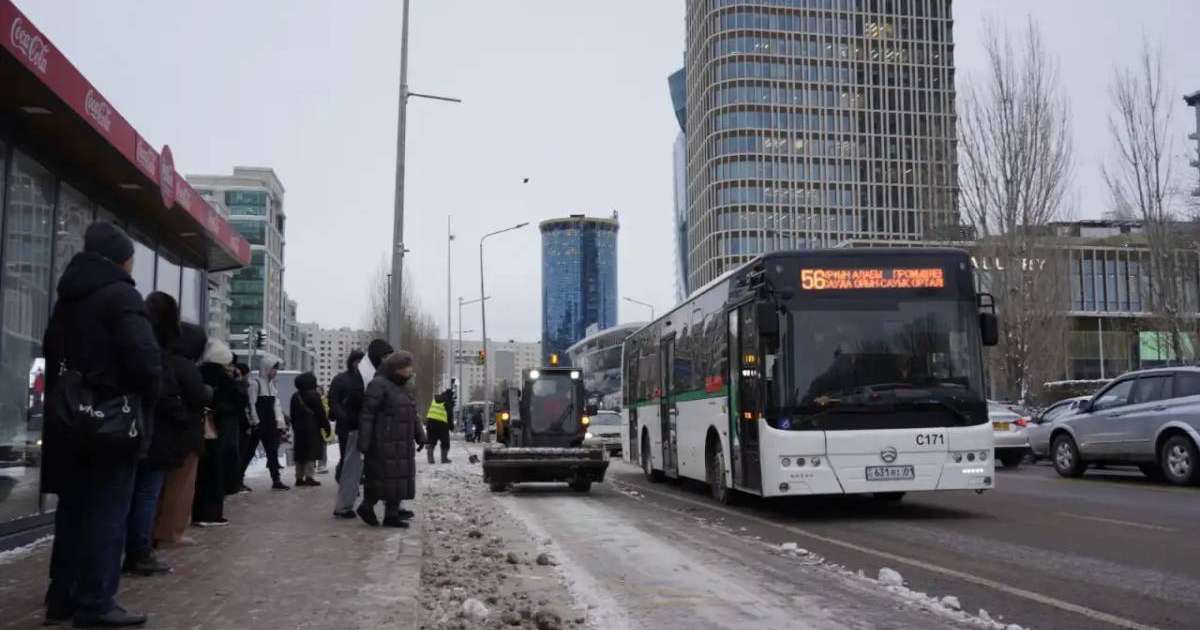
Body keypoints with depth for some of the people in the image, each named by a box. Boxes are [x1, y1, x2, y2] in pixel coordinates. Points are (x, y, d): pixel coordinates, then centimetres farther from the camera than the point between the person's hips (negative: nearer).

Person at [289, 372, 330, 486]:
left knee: (300, 453, 10)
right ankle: (309, 476, -10)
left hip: (299, 429, 6)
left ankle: (299, 477, 12)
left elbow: (292, 415, 14)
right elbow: (321, 413, -11)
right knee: (311, 453, -4)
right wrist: (326, 426, -4)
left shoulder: (295, 396, 11)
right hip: (312, 428, -6)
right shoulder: (314, 395, -9)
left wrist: (295, 427, 20)